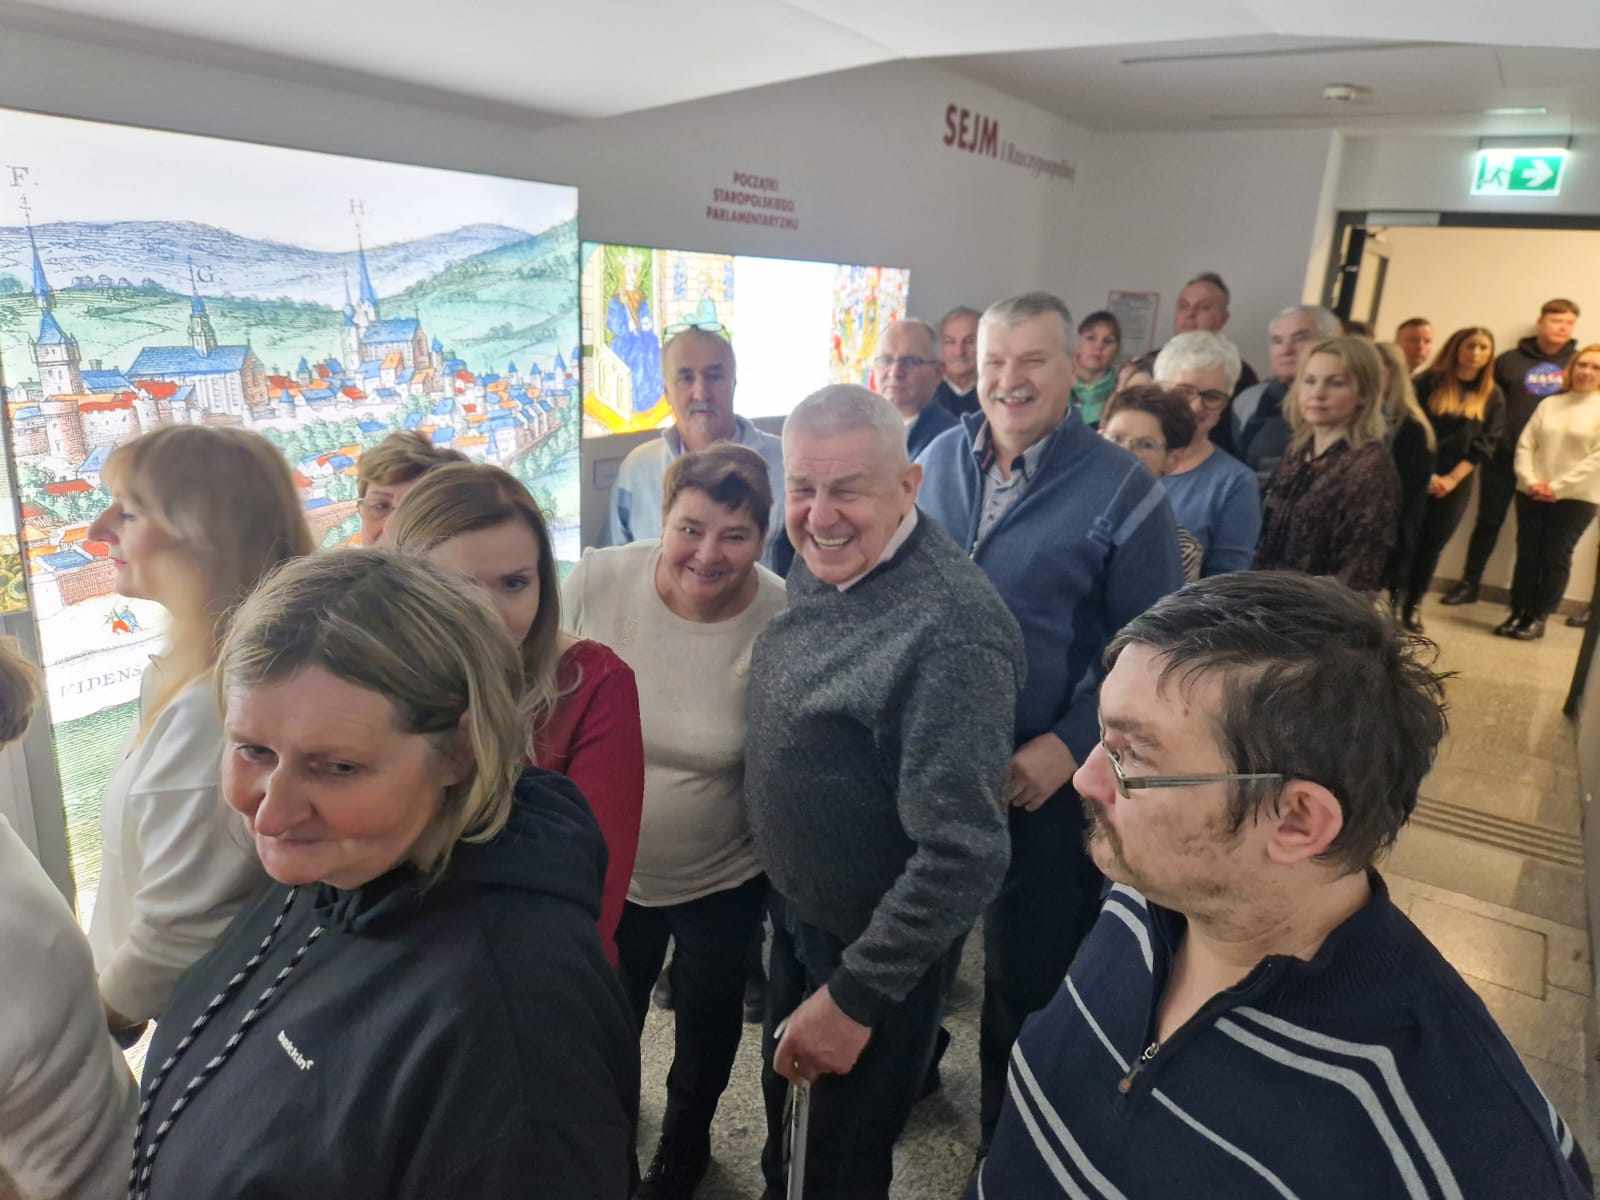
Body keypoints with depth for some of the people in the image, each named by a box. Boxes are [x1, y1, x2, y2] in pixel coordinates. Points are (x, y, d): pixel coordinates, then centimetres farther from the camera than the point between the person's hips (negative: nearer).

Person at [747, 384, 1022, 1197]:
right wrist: (781, 889, 10)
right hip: (794, 908, 7)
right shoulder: (816, 564, -6)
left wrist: (855, 1000, -21)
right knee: (788, 1114, 30)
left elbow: (964, 854, -30)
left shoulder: (949, 633, -33)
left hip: (875, 948, -7)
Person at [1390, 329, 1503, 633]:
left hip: (1456, 484, 3)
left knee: (1433, 545, 7)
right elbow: (1410, 432, -7)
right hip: (1415, 476, -3)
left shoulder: (1492, 396, 6)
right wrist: (1426, 474, -14)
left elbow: (1485, 445, 1)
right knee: (1403, 540, -3)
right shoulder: (1428, 382, -2)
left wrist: (1452, 479, -10)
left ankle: (1412, 606, 18)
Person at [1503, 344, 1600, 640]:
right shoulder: (1550, 403, 11)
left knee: (1556, 558, 1)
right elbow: (1525, 444, 5)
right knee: (1526, 555, 4)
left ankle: (1538, 618, 9)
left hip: (1576, 498, -3)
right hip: (1532, 494, 3)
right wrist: (1529, 481, -10)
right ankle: (1517, 613, 12)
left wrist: (1558, 488, -14)